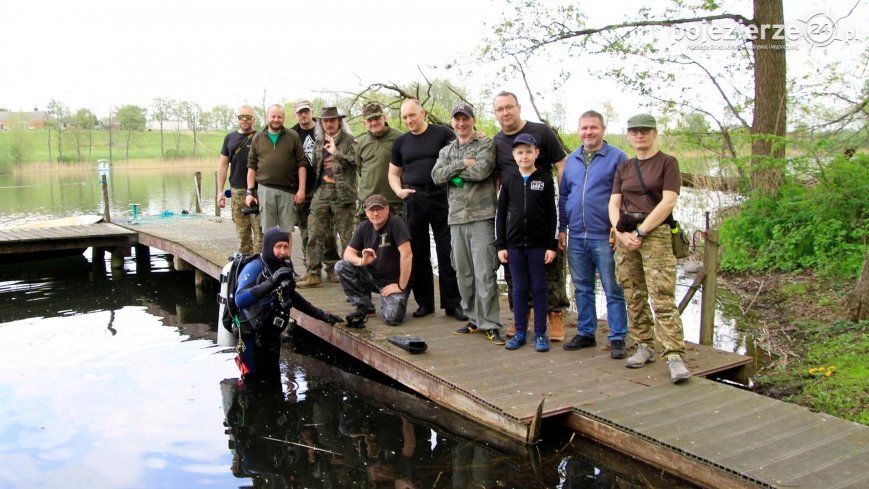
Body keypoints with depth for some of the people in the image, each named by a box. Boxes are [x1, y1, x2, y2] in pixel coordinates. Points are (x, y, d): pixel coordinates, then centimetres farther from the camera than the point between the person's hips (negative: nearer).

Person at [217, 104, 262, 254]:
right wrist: (220, 191, 10)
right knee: (242, 230, 8)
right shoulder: (230, 138, 13)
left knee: (259, 229, -8)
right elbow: (223, 165, 15)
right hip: (236, 191, 4)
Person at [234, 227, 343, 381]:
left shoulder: (283, 269, 2)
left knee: (273, 378, 16)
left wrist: (322, 315, 15)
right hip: (252, 336, -6)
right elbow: (240, 299, -34)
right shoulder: (254, 268, -19)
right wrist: (271, 282, -41)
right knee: (256, 380, 4)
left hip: (272, 335, 7)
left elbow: (292, 297, 17)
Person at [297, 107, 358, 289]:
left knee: (346, 235, 1)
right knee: (316, 234, 2)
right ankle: (313, 273, 6)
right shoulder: (318, 142, 15)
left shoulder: (349, 140, -1)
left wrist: (336, 153, -19)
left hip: (342, 192, -5)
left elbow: (355, 162, -13)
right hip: (322, 191, 5)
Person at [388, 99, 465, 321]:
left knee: (447, 253, -1)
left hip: (440, 197, -3)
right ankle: (424, 302, 18)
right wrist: (399, 190, -1)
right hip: (413, 201, 4)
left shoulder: (443, 134, 1)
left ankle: (452, 303, 8)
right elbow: (393, 174, 19)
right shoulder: (401, 142, 13)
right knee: (418, 254, 7)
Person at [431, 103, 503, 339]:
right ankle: (474, 318, 20)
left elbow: (481, 171, -15)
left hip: (481, 216, -5)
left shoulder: (486, 144, 3)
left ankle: (490, 324, -2)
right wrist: (462, 163, -8)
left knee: (484, 273, -8)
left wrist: (452, 171, -4)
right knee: (463, 273, 8)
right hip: (456, 218, 5)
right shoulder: (446, 151, 19)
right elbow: (436, 176, 2)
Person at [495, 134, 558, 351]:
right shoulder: (508, 180, 5)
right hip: (514, 244, 2)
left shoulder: (545, 179, -1)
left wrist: (552, 245, -6)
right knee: (519, 288, 8)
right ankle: (520, 332, 16)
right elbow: (500, 214, 7)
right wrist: (500, 245, 2)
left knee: (538, 288, 5)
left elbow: (553, 214, -1)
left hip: (539, 244, -2)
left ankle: (540, 333, 13)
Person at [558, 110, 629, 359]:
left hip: (605, 237, -5)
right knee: (582, 289, 14)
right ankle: (585, 333, 25)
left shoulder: (617, 157, -2)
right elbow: (563, 196, 18)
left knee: (613, 291, 1)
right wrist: (562, 228, 14)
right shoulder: (571, 160, 14)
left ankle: (617, 339, 8)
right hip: (576, 238, 5)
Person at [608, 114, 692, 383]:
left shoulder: (667, 162, 3)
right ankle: (644, 347, 17)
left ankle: (675, 356, -14)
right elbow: (614, 204, 10)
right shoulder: (623, 168, 17)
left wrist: (641, 232, -11)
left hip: (655, 233, -5)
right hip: (626, 237, 5)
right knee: (634, 298, 7)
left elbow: (668, 202, -7)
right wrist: (621, 232, -7)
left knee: (662, 298, -13)